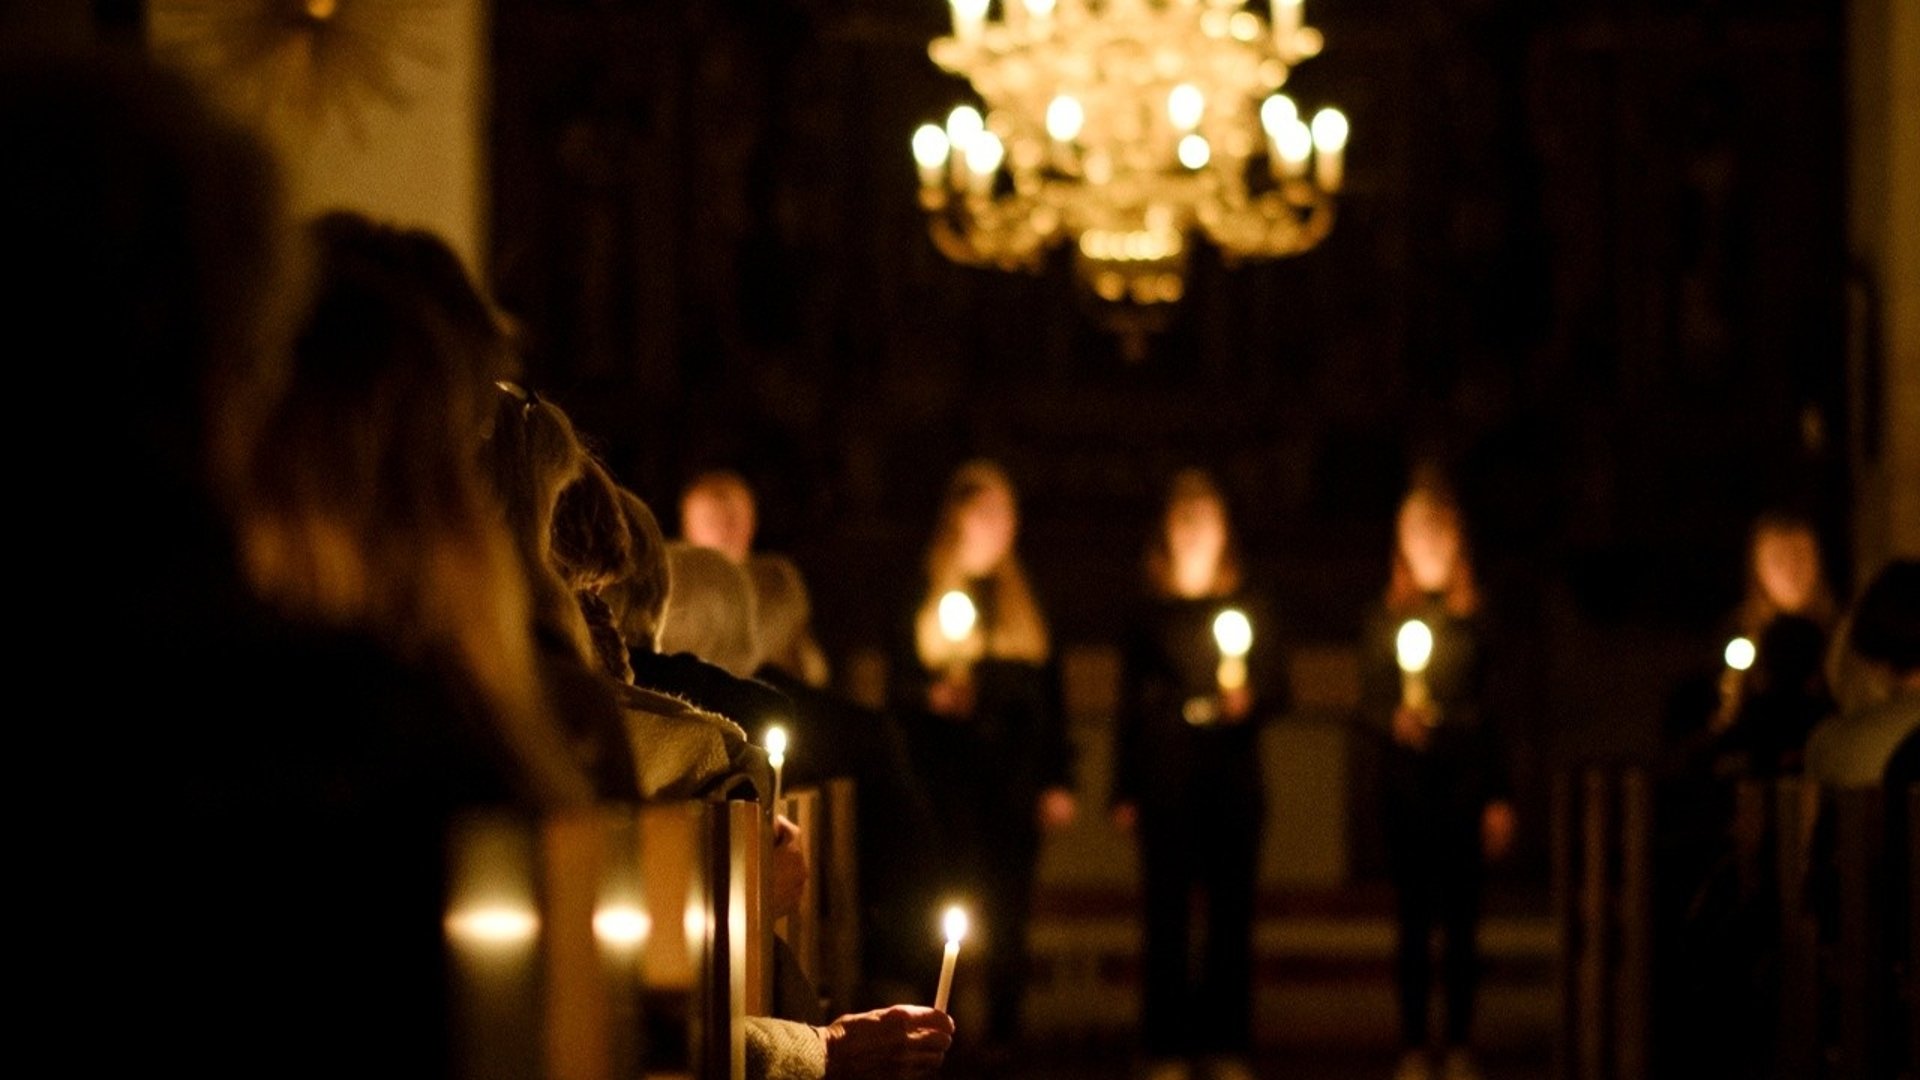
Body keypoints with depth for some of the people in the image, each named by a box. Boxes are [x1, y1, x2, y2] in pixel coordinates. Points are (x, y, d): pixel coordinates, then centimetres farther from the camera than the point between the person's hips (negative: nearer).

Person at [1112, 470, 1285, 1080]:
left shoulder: (1247, 608, 11)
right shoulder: (1150, 613, 9)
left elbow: (1278, 689, 10)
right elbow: (1130, 704, 8)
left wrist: (1249, 702, -14)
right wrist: (1124, 792, 3)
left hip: (1233, 777, 1)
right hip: (1165, 781, -1)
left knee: (1231, 913, -1)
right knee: (1167, 913, -3)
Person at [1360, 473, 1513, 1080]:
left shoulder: (1478, 616, 5)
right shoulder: (1387, 618, 7)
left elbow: (1497, 709, 5)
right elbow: (1374, 702, 5)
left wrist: (1501, 798, 1)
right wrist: (1394, 721, -18)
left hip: (1468, 784, 0)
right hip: (1408, 783, 0)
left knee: (1462, 921, 1)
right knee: (1413, 921, 1)